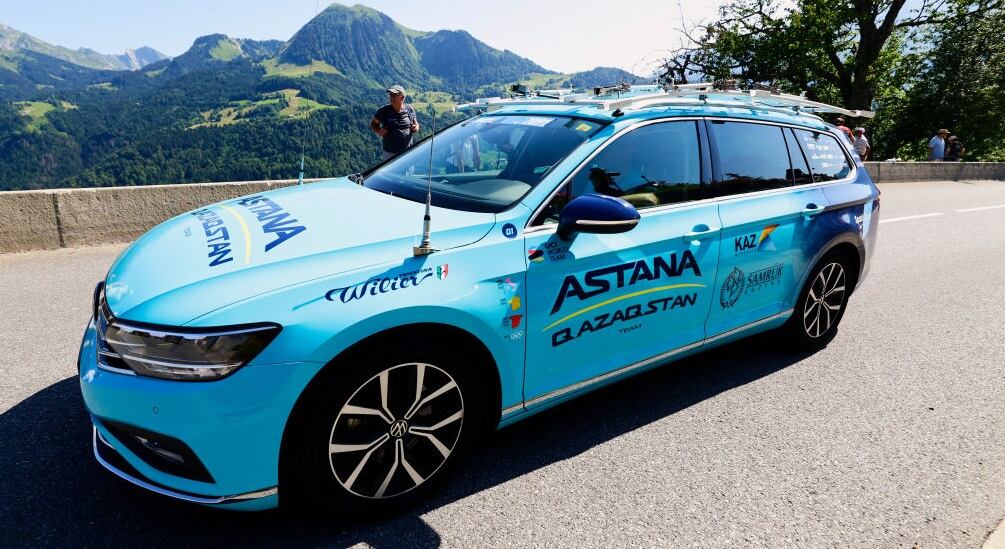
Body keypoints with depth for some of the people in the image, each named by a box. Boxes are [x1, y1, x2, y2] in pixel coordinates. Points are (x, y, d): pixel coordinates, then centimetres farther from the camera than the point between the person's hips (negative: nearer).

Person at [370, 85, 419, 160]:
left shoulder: (409, 110, 0)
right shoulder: (383, 111, -5)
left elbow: (416, 123, 14)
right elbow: (373, 123, 8)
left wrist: (416, 128, -9)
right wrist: (378, 131, -13)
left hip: (408, 151, 2)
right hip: (390, 153, -1)